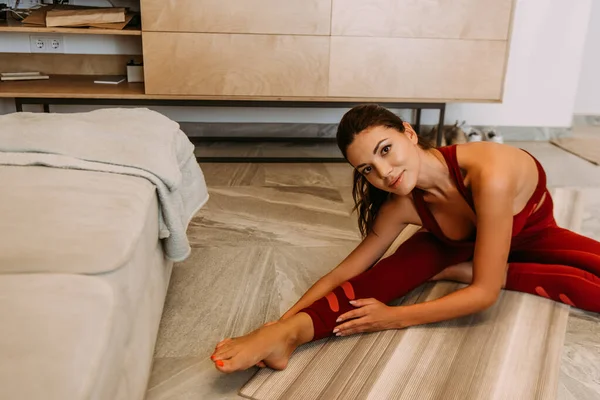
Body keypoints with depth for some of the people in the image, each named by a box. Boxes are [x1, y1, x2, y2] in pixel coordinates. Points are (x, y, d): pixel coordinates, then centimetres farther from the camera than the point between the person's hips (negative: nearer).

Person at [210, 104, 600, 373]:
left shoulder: (487, 174, -44)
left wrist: (393, 318, -35)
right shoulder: (402, 205, -27)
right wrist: (284, 321, -31)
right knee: (394, 270, -29)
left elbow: (485, 293, -38)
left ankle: (464, 271, -21)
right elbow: (346, 272, -20)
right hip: (461, 240, 1)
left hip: (533, 234, -1)